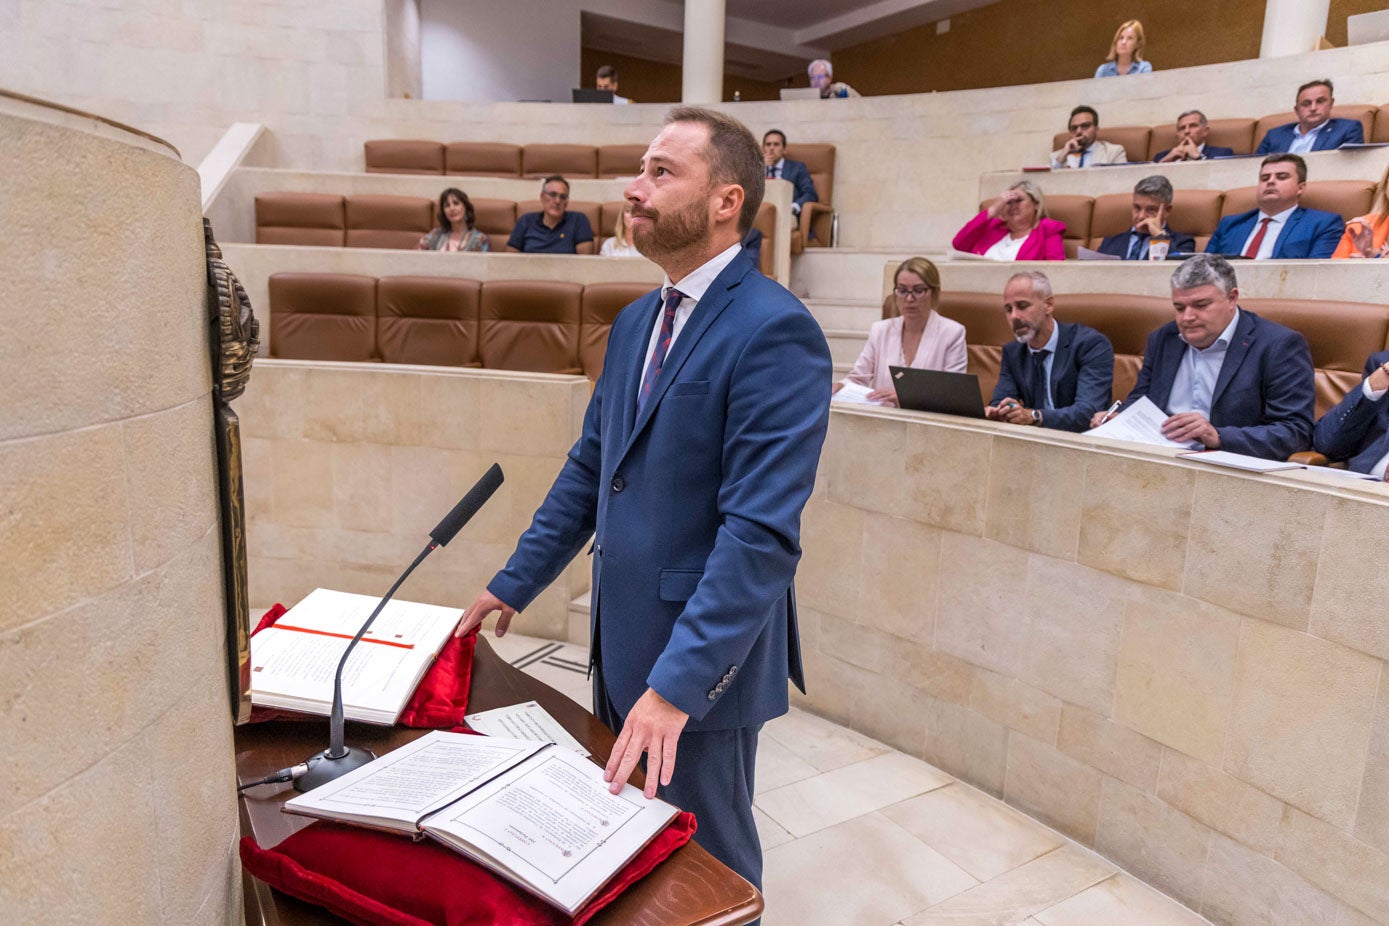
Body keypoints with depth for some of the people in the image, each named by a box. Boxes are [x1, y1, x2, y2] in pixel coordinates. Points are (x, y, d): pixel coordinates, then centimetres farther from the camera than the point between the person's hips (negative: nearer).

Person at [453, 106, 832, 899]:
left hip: (704, 659, -7)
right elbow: (589, 470, 13)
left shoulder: (776, 332, -19)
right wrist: (514, 585, 12)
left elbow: (762, 530, -25)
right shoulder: (636, 321, 8)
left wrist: (678, 682, -28)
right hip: (622, 642, 8)